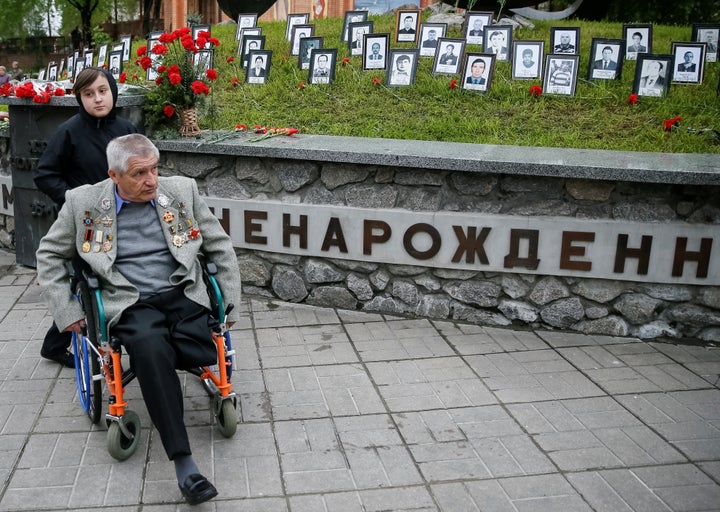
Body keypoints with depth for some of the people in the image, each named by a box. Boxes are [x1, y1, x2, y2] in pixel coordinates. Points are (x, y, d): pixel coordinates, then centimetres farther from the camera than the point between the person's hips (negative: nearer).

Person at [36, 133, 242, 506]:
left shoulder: (182, 191, 5)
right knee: (150, 348, -35)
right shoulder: (83, 202, 2)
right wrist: (65, 310, 5)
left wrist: (230, 303, 9)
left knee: (208, 353, -29)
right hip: (131, 305, -2)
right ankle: (182, 460, -32)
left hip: (183, 296, 2)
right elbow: (50, 255, 14)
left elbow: (220, 247, 13)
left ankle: (147, 354, 4)